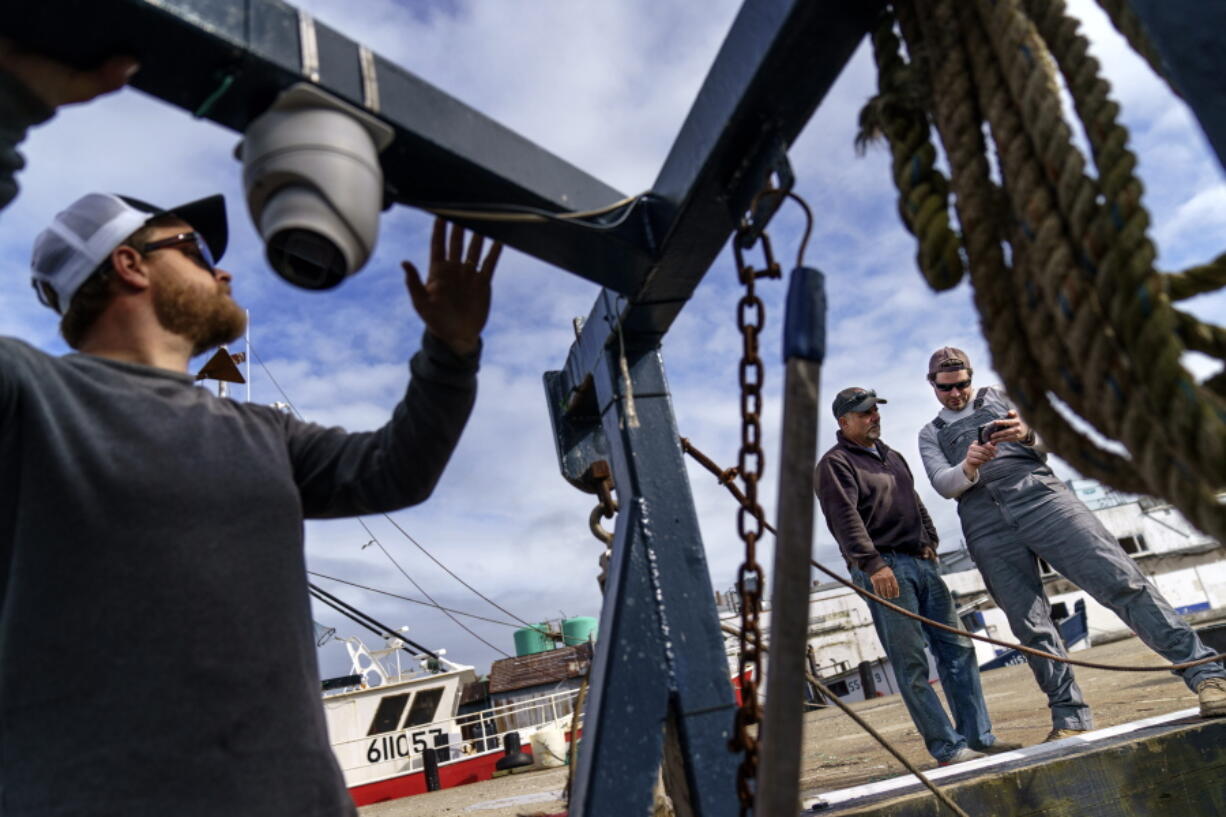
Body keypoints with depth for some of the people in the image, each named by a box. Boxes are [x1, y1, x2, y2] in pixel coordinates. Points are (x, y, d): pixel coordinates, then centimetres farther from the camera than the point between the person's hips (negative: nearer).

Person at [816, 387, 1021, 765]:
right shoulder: (835, 463, -5)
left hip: (922, 563, 8)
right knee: (911, 665, -5)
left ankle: (978, 736, 18)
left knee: (957, 649, 9)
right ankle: (948, 748, 2)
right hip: (884, 570, -8)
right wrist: (872, 564, -25)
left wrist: (930, 540, 13)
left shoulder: (892, 456, 22)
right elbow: (845, 518, -17)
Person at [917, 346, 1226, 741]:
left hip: (1040, 497, 0)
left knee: (1119, 579, -14)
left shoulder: (1000, 397, 21)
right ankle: (1070, 718, 6)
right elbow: (943, 484, 4)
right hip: (987, 529, 1)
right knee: (1030, 626, -2)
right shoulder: (931, 434, 20)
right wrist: (968, 467, -18)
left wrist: (1028, 435, -13)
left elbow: (1052, 441, 11)